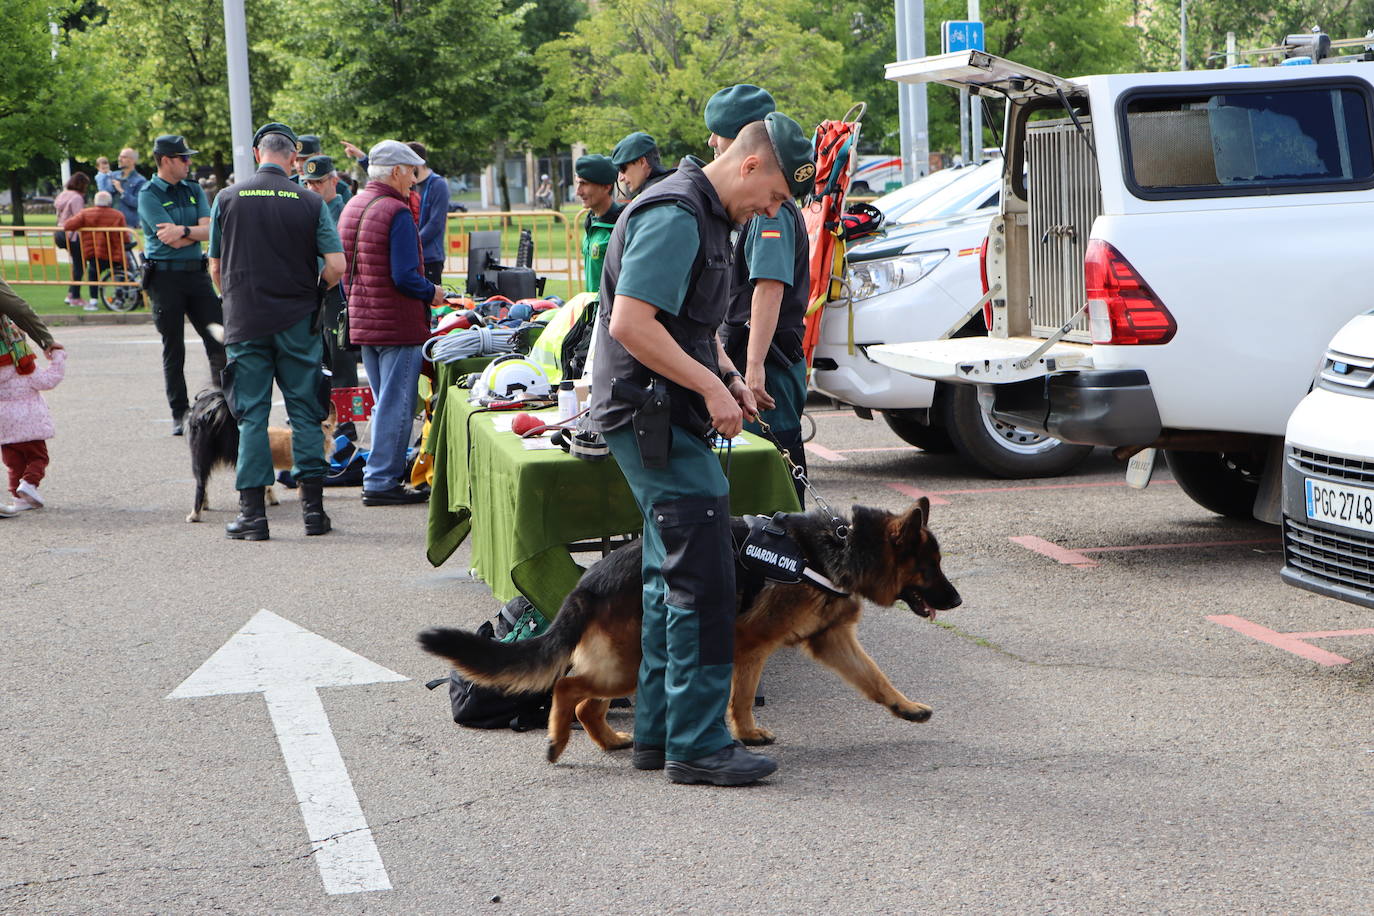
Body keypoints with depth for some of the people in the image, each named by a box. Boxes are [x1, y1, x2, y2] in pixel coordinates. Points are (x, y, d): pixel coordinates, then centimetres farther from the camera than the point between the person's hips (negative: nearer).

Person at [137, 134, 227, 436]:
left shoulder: (193, 190, 12)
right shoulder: (149, 195, -6)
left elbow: (208, 230, 1)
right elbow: (173, 242, -13)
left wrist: (183, 231, -16)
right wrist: (195, 232, 0)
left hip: (197, 273, 5)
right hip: (166, 275, -5)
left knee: (218, 338, -1)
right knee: (173, 348, 2)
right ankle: (180, 414, 9)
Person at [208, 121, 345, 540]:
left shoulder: (228, 199, 0)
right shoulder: (310, 202, -1)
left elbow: (215, 267, 5)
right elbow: (336, 265, -7)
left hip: (245, 320, 0)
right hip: (297, 321, 0)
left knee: (251, 415, 4)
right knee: (304, 411, 7)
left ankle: (252, 513, 3)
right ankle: (313, 506, 8)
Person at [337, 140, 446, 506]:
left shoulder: (352, 206, 11)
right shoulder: (396, 212, -17)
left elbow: (343, 270, 16)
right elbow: (404, 277, -22)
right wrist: (432, 293, -5)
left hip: (362, 321, 9)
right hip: (398, 325, -9)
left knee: (385, 403, 18)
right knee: (395, 404, -2)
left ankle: (380, 475, 21)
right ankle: (381, 481, 0)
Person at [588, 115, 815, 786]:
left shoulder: (703, 214, 17)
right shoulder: (675, 216, -17)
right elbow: (630, 323, -25)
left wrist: (726, 375, 12)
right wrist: (711, 385, -20)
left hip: (663, 421, 11)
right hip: (655, 420, -11)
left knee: (672, 580, 14)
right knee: (703, 583, -10)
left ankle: (658, 732, 21)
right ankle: (697, 746, -5)